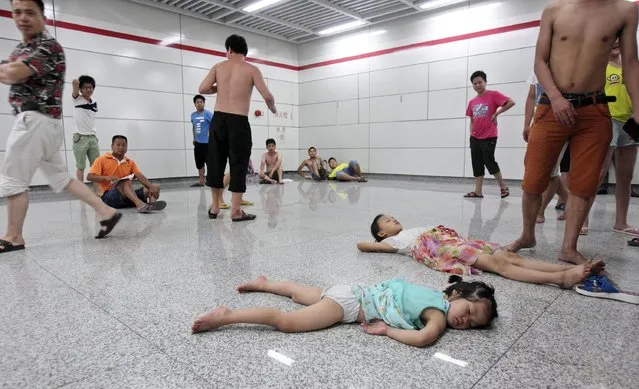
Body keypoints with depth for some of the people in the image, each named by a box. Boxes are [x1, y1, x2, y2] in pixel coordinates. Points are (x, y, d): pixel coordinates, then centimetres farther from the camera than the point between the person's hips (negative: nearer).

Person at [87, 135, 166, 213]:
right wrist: (106, 178, -22)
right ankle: (139, 204, -61)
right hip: (109, 196, -5)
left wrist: (151, 187, -18)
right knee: (126, 181, -34)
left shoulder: (130, 162, 16)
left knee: (156, 187, -11)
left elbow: (140, 177, 1)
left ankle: (152, 203, -46)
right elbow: (89, 177, -5)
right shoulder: (102, 160, 6)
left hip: (129, 196, 5)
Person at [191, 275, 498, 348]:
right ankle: (225, 316, -13)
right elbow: (423, 339, -35)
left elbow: (399, 284, 27)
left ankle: (263, 283, 42)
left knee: (299, 293, 26)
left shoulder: (436, 294, 10)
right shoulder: (440, 314, -15)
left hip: (351, 293, 8)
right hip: (350, 303, -8)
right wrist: (387, 329, -21)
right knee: (287, 322, -15)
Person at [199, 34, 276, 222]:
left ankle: (215, 206, 22)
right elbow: (267, 96, -7)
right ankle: (235, 211, 1)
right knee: (238, 164, 1)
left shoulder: (218, 67, 9)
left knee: (216, 161, 13)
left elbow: (202, 89, 0)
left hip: (218, 119, 4)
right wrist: (273, 109, 14)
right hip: (238, 122, -3)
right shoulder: (251, 70, 1)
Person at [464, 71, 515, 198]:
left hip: (489, 137, -6)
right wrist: (471, 134, 9)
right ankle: (478, 191, 9)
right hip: (475, 138, 6)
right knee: (477, 164, 5)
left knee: (489, 162, -7)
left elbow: (511, 102, -11)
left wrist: (497, 113, -9)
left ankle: (503, 187, 11)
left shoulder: (493, 95, -5)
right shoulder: (472, 102, 11)